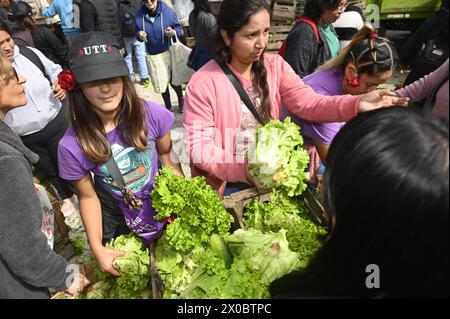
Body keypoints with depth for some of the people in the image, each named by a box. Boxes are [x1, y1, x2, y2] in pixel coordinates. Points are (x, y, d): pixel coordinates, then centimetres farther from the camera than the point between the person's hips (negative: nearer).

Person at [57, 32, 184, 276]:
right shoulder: (72, 145, -24)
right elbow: (87, 196, -10)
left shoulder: (150, 114, -23)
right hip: (119, 223, 0)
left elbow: (166, 155, -6)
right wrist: (97, 248, -13)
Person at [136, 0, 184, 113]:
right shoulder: (139, 14, -3)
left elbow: (179, 29, -5)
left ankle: (181, 100, 31)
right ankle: (168, 107, 30)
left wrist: (173, 32, -27)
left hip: (168, 52, -3)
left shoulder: (168, 11, -10)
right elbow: (137, 32, 9)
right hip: (152, 55, 3)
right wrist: (139, 35, -15)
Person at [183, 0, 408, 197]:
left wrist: (356, 104, -29)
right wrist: (244, 170, -29)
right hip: (227, 186, -3)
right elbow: (198, 146, -16)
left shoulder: (275, 65, 0)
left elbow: (308, 103, -12)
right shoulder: (203, 83, -15)